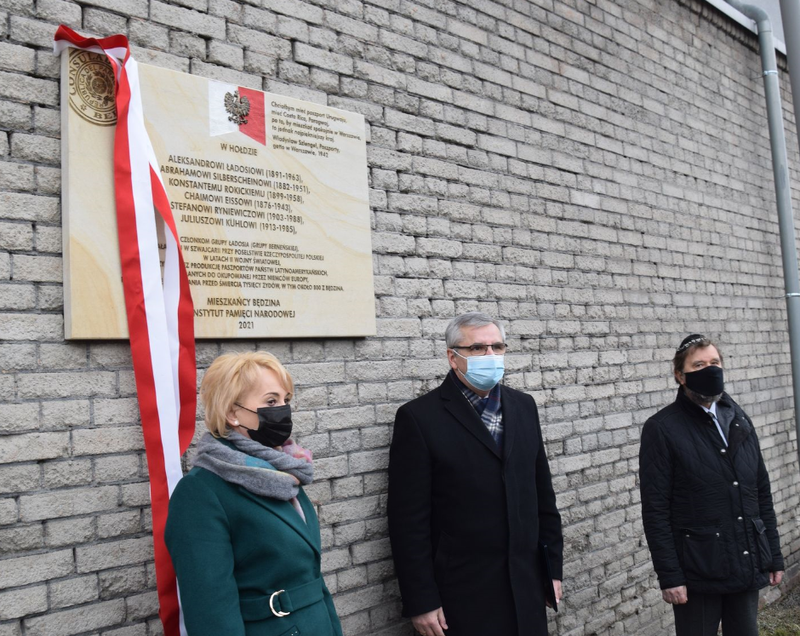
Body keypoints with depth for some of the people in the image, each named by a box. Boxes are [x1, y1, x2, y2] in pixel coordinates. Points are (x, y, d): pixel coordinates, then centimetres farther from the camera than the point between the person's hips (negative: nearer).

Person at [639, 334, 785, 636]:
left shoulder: (740, 421, 9)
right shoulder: (662, 429, -9)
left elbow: (762, 493, 12)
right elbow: (655, 511, -11)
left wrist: (774, 555, 10)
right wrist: (669, 576, -13)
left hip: (748, 565, 5)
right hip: (698, 574, -5)